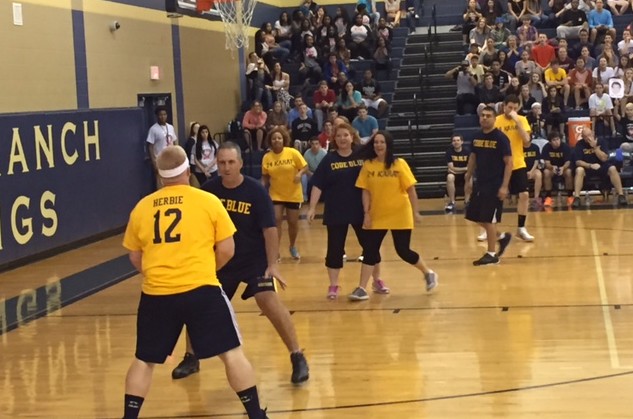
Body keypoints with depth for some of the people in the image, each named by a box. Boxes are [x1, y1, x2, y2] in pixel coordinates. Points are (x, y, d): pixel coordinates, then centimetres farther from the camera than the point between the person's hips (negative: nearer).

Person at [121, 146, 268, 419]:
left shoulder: (142, 207, 7)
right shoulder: (208, 201, 0)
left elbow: (135, 257, 15)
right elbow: (227, 250, 2)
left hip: (156, 294, 2)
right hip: (201, 290, -2)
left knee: (144, 360, 16)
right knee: (232, 353, 8)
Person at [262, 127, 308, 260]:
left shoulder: (293, 153, -12)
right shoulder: (267, 157, -6)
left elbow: (305, 167, -6)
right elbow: (265, 176, 5)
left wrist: (300, 173, -25)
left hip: (293, 194, 0)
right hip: (275, 195, 0)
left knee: (293, 222, 9)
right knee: (276, 220, -10)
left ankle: (293, 247, 34)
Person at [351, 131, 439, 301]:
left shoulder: (399, 164, -9)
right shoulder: (368, 165, -2)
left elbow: (411, 189, -8)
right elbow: (366, 191, 0)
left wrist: (415, 212, -10)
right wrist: (366, 213, -6)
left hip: (400, 216, -3)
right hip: (376, 217, 3)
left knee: (403, 251, 2)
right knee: (369, 251, -2)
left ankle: (429, 273, 27)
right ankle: (362, 289, 3)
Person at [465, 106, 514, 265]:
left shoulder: (501, 138, -13)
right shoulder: (477, 136, 7)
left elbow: (509, 163, -14)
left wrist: (504, 186, -19)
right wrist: (468, 179, 15)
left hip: (494, 185, -7)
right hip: (479, 183, 7)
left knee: (489, 219, -4)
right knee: (474, 216, 10)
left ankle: (491, 254, 7)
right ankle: (502, 237, 29)